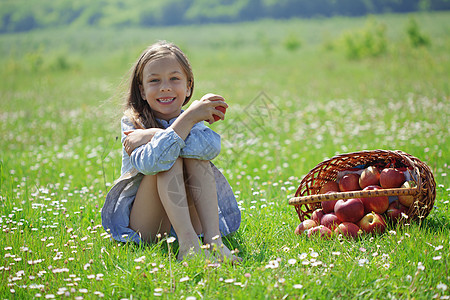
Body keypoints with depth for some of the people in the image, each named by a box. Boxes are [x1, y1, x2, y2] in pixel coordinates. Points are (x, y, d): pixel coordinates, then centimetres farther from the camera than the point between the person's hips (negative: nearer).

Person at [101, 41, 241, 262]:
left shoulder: (194, 120, 3)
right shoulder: (132, 123, -6)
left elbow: (212, 146, -24)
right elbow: (148, 163, -29)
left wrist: (153, 135, -23)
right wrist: (189, 118, -30)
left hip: (191, 219, 3)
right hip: (142, 226, -2)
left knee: (194, 154, -20)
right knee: (170, 156, -24)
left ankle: (212, 236, -33)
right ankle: (187, 242, -40)